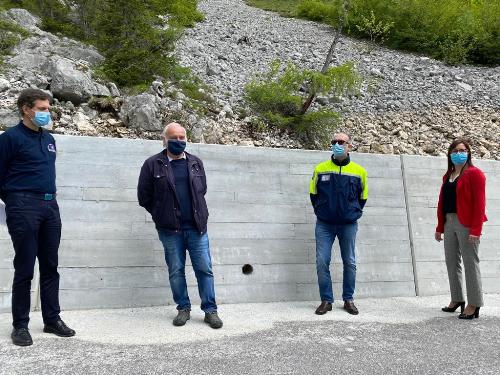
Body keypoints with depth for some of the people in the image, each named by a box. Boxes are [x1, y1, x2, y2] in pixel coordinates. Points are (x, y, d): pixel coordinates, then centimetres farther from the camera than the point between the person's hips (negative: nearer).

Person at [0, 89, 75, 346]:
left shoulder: (49, 139, 15)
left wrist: (48, 198, 16)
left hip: (50, 206, 6)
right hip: (24, 208, -6)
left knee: (50, 267, 9)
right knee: (24, 269, -1)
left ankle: (52, 319, 18)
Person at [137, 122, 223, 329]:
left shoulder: (195, 162, 9)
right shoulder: (153, 164, -1)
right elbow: (144, 195, 3)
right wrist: (162, 214, 7)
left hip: (196, 226, 2)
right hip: (170, 229, -2)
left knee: (204, 269, 2)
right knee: (176, 271, 8)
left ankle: (210, 310, 12)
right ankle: (183, 309, 22)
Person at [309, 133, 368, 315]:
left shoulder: (359, 171, 1)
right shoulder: (320, 169, 1)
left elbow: (362, 197, 13)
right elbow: (314, 194, 12)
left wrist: (354, 213, 8)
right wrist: (320, 211, 9)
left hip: (348, 225, 0)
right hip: (324, 225, 0)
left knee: (350, 263, 7)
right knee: (322, 262, -5)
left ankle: (348, 299, 20)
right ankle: (326, 300, 7)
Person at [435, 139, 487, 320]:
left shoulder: (474, 174, -5)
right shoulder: (448, 175, 16)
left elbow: (479, 202, -12)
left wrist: (476, 229, -18)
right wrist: (440, 227, 13)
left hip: (466, 224, -7)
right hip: (449, 223, 7)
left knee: (470, 263, -3)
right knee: (451, 262, 11)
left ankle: (474, 305, 4)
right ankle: (457, 299, 23)